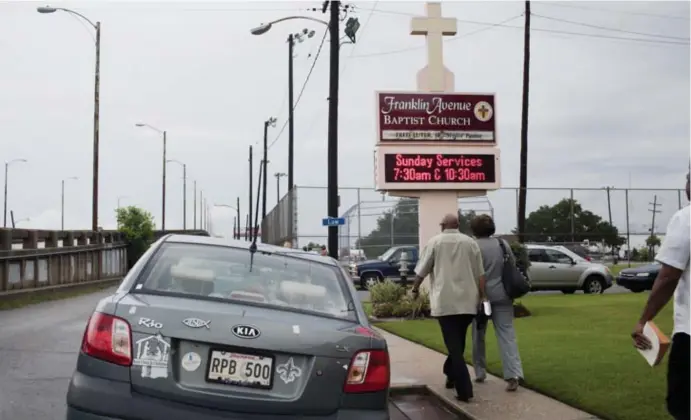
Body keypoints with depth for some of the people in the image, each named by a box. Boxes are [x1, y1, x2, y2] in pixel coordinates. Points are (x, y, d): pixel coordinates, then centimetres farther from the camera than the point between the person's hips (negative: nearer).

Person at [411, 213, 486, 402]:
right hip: (467, 301, 3)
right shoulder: (470, 242, 8)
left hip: (445, 302, -3)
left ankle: (464, 389, -14)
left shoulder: (435, 242, 2)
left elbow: (422, 271, 4)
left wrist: (415, 289, 20)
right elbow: (480, 273, 6)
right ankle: (452, 376, 33)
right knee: (458, 342, 20)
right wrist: (482, 295, 12)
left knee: (453, 344, -6)